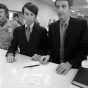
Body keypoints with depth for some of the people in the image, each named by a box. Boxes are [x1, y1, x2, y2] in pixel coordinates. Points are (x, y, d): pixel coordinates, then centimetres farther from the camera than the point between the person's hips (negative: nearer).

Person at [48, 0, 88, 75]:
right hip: (55, 66, 2)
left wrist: (70, 63, -21)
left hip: (73, 68, -2)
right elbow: (50, 46, 11)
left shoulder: (81, 24, -6)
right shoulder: (52, 26, 4)